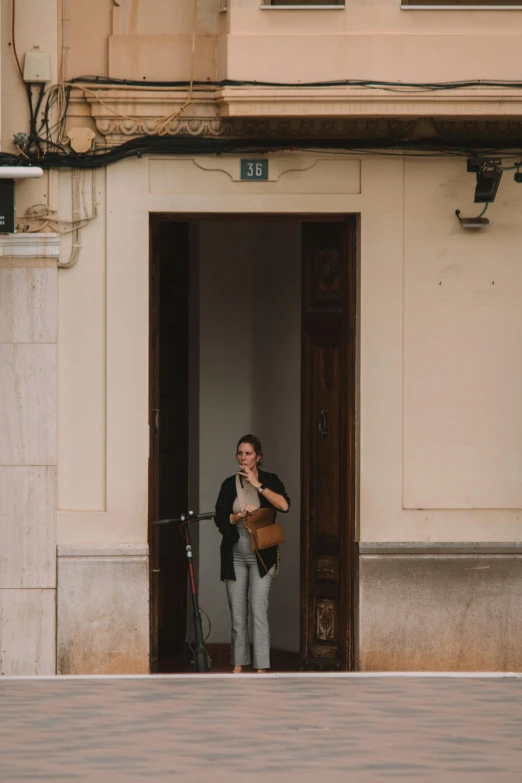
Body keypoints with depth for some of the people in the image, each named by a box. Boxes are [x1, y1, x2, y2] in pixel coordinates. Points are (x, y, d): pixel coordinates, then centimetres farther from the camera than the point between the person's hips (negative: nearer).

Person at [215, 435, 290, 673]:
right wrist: (239, 515, -14)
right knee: (237, 614, 4)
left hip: (261, 555, -3)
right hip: (235, 556, 3)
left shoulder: (269, 481, 2)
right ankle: (238, 665, 12)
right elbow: (219, 518, 3)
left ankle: (261, 669, -11)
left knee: (259, 612, -10)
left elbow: (284, 505, -16)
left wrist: (257, 484, -16)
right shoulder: (230, 484, 8)